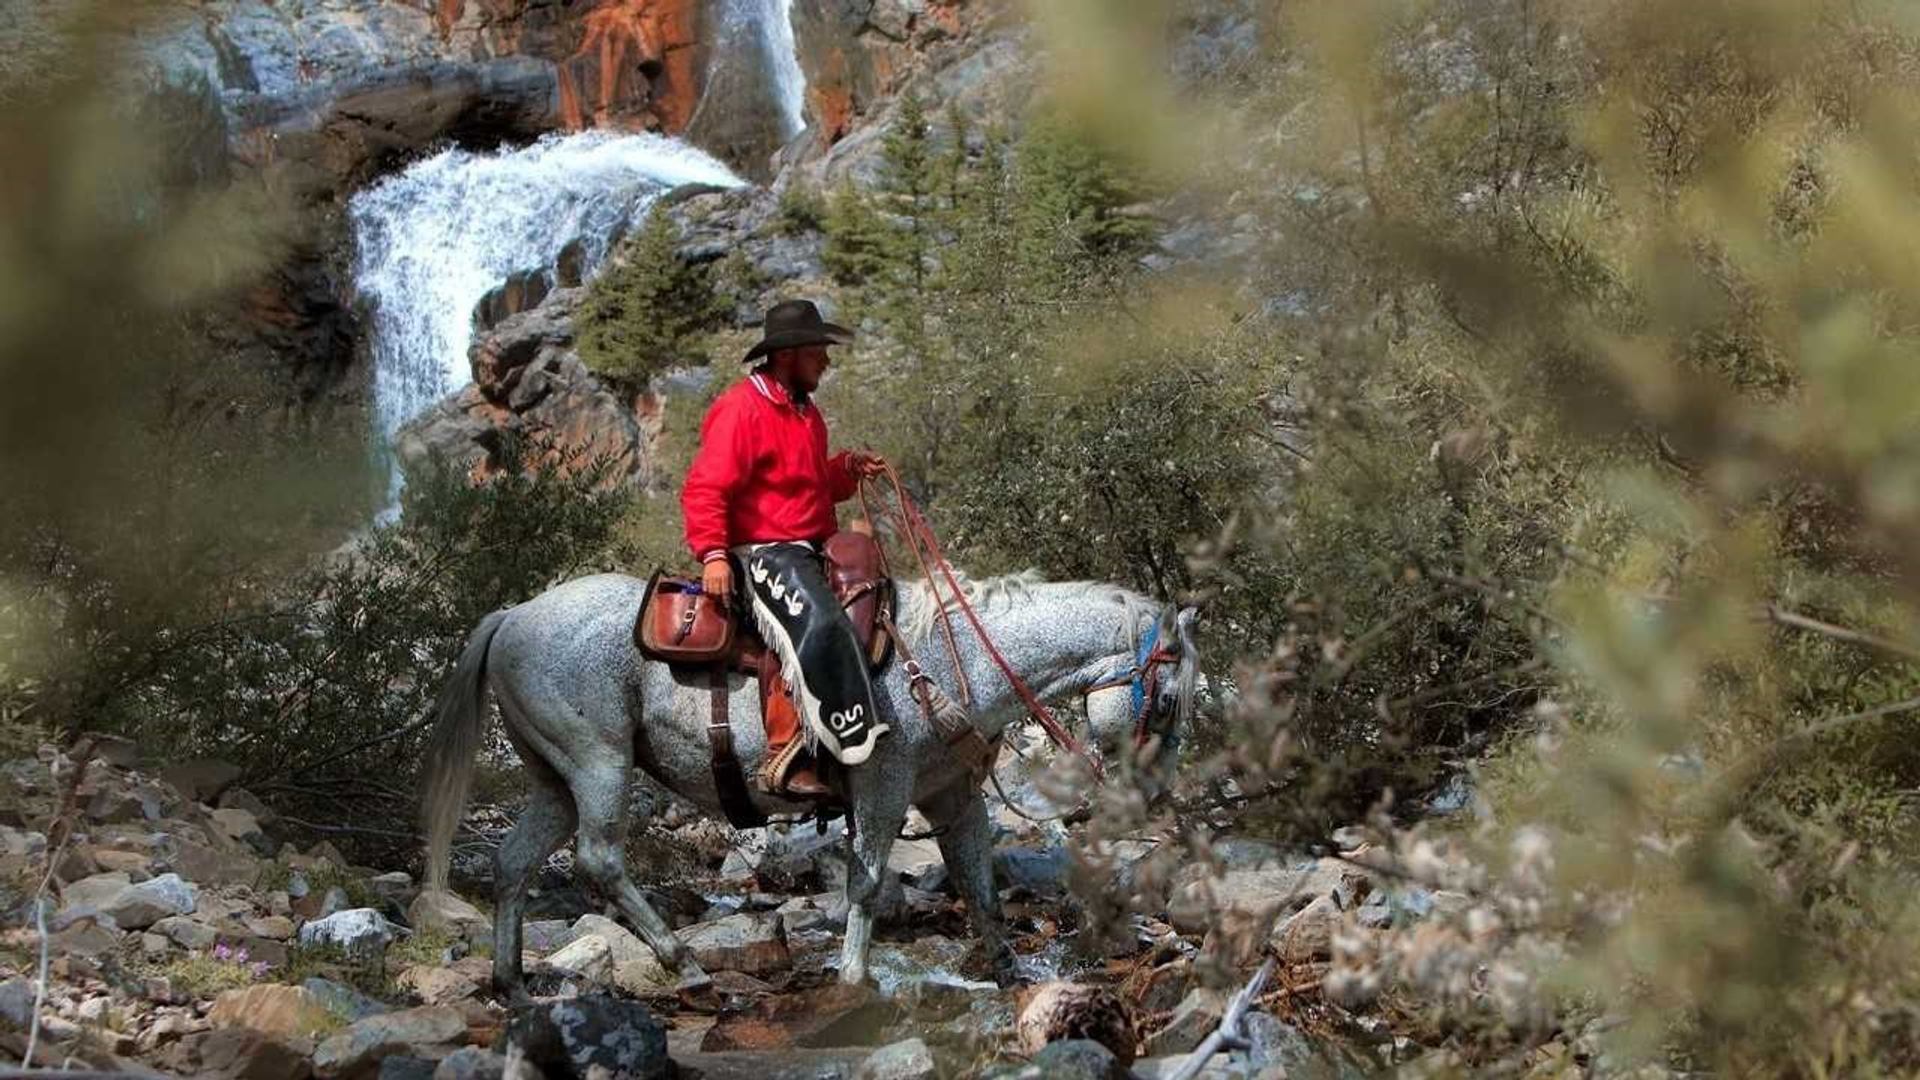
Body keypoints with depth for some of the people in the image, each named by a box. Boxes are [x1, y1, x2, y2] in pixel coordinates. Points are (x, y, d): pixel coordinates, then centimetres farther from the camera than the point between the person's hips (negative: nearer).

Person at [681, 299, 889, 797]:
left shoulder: (805, 411, 21)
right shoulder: (741, 407, -9)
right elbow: (705, 488, -15)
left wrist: (845, 469, 13)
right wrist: (712, 554, -26)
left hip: (810, 551, 10)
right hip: (761, 551, -10)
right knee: (819, 623, -30)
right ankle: (786, 755, -30)